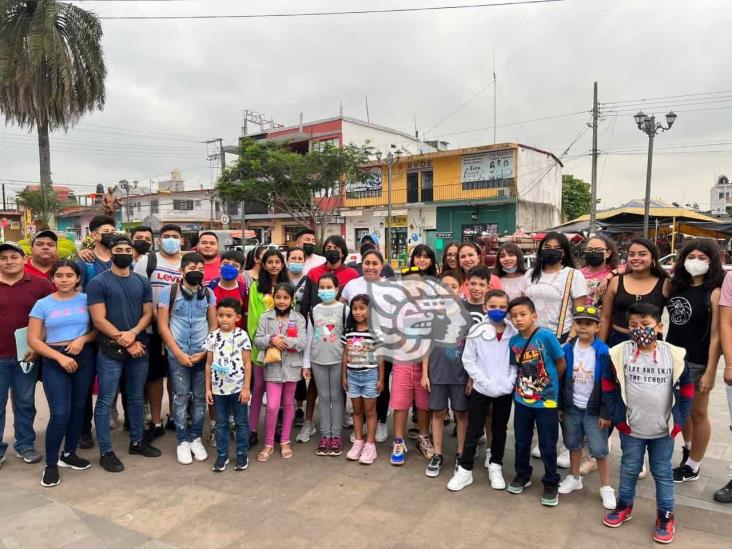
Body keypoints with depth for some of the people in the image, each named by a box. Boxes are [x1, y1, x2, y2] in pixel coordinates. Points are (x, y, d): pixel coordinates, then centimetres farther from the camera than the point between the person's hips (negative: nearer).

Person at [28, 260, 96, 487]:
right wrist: (60, 357, -13)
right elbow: (33, 340, -3)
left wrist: (83, 339, -15)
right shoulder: (43, 304, -1)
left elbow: (98, 329, 5)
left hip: (84, 358, 2)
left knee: (78, 409, 10)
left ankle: (69, 454, 29)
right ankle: (51, 464, 8)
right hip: (54, 361, -2)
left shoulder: (86, 300, 2)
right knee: (60, 414, -8)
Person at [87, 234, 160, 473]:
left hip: (139, 348, 5)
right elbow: (99, 320, -12)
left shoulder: (142, 282, 7)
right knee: (105, 401, 2)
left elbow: (148, 313, 5)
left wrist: (133, 333, -14)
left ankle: (137, 441, 30)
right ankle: (105, 452, 13)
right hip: (111, 351, -4)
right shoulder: (98, 282, -7)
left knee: (136, 397, 16)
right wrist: (126, 343, -14)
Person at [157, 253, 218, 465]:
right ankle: (182, 441, 15)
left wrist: (205, 351, -5)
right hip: (177, 355, -2)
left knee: (200, 397, 7)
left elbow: (213, 325, 6)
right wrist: (179, 353, -9)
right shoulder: (169, 292, -3)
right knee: (181, 398, 3)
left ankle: (196, 438, 20)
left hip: (202, 355, 2)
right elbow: (162, 325, -5)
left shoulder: (208, 293, 4)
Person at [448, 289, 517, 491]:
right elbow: (468, 359, -8)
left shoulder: (514, 333, -4)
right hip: (481, 389, -2)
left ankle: (495, 467, 33)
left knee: (500, 429, 16)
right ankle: (465, 470, 17)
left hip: (505, 390, 2)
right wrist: (483, 381, -15)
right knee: (474, 430, 5)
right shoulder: (476, 331, -9)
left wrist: (510, 381, -12)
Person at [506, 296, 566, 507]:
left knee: (547, 445, 7)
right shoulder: (513, 341, -3)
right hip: (522, 400, 4)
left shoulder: (546, 336, -18)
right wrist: (522, 385, 0)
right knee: (521, 441, 16)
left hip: (546, 401, -4)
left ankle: (551, 483, 25)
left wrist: (549, 383, 2)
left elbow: (561, 364, -7)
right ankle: (522, 474, 36)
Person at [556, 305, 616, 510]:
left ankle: (606, 488, 20)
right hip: (571, 407, 4)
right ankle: (574, 478, 36)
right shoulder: (567, 349, -4)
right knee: (573, 444, 18)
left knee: (599, 449, 4)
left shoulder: (603, 352, -14)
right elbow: (560, 378, 2)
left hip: (594, 409, -3)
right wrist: (560, 406, 2)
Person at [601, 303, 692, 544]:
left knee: (663, 473, 13)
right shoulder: (620, 353, -12)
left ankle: (666, 517, 30)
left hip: (663, 430, 0)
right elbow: (608, 385, -1)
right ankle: (624, 506, 35)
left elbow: (686, 389, 3)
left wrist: (679, 420, 0)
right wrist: (616, 416, -4)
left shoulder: (673, 354, -9)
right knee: (629, 470, 16)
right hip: (630, 428, 0)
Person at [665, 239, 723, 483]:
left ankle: (692, 467, 25)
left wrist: (710, 372, -17)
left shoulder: (715, 292, -12)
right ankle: (687, 449, 43)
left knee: (697, 414, 10)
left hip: (697, 363, -5)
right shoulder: (676, 285, 4)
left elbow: (716, 335, -14)